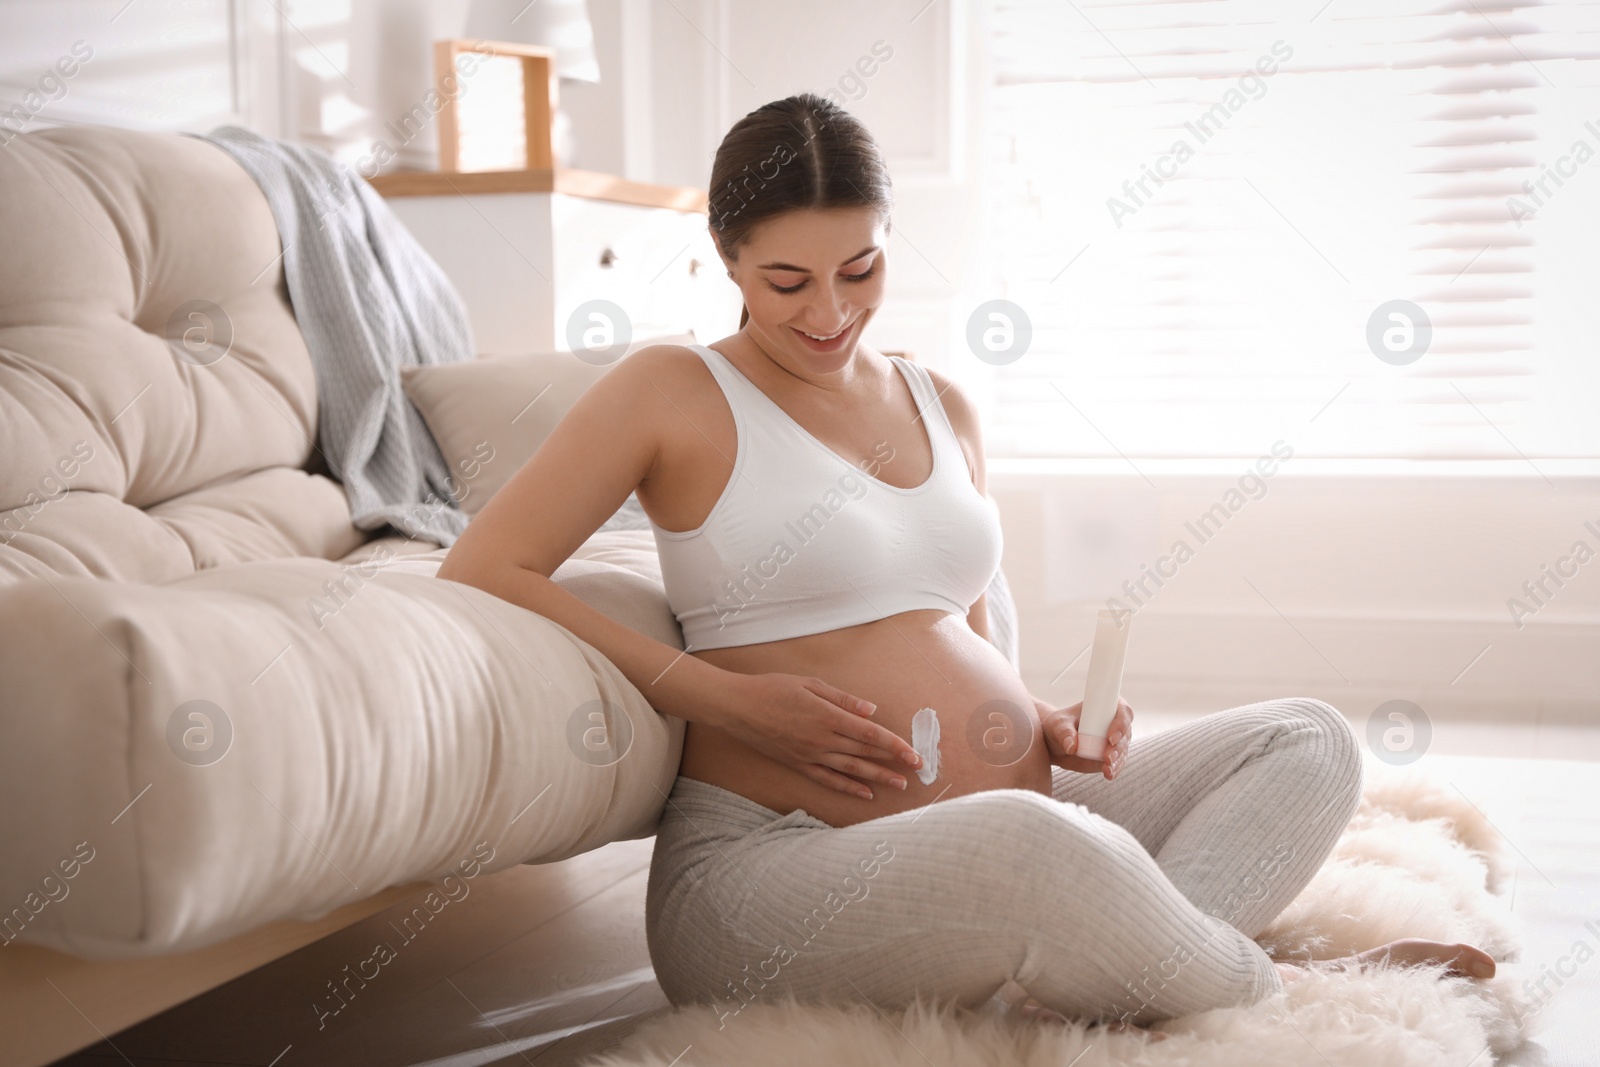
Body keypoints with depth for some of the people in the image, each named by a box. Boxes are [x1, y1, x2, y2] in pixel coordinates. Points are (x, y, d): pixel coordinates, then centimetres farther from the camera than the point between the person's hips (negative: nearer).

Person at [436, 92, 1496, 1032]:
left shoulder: (946, 407, 17)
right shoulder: (673, 392, -1)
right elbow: (483, 570, -9)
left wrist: (1043, 718, 3)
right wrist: (725, 697, -16)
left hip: (1020, 805, 7)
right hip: (772, 853, -7)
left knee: (1310, 740, -3)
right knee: (1026, 842, -39)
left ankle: (1108, 990, -25)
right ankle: (1273, 991, -8)